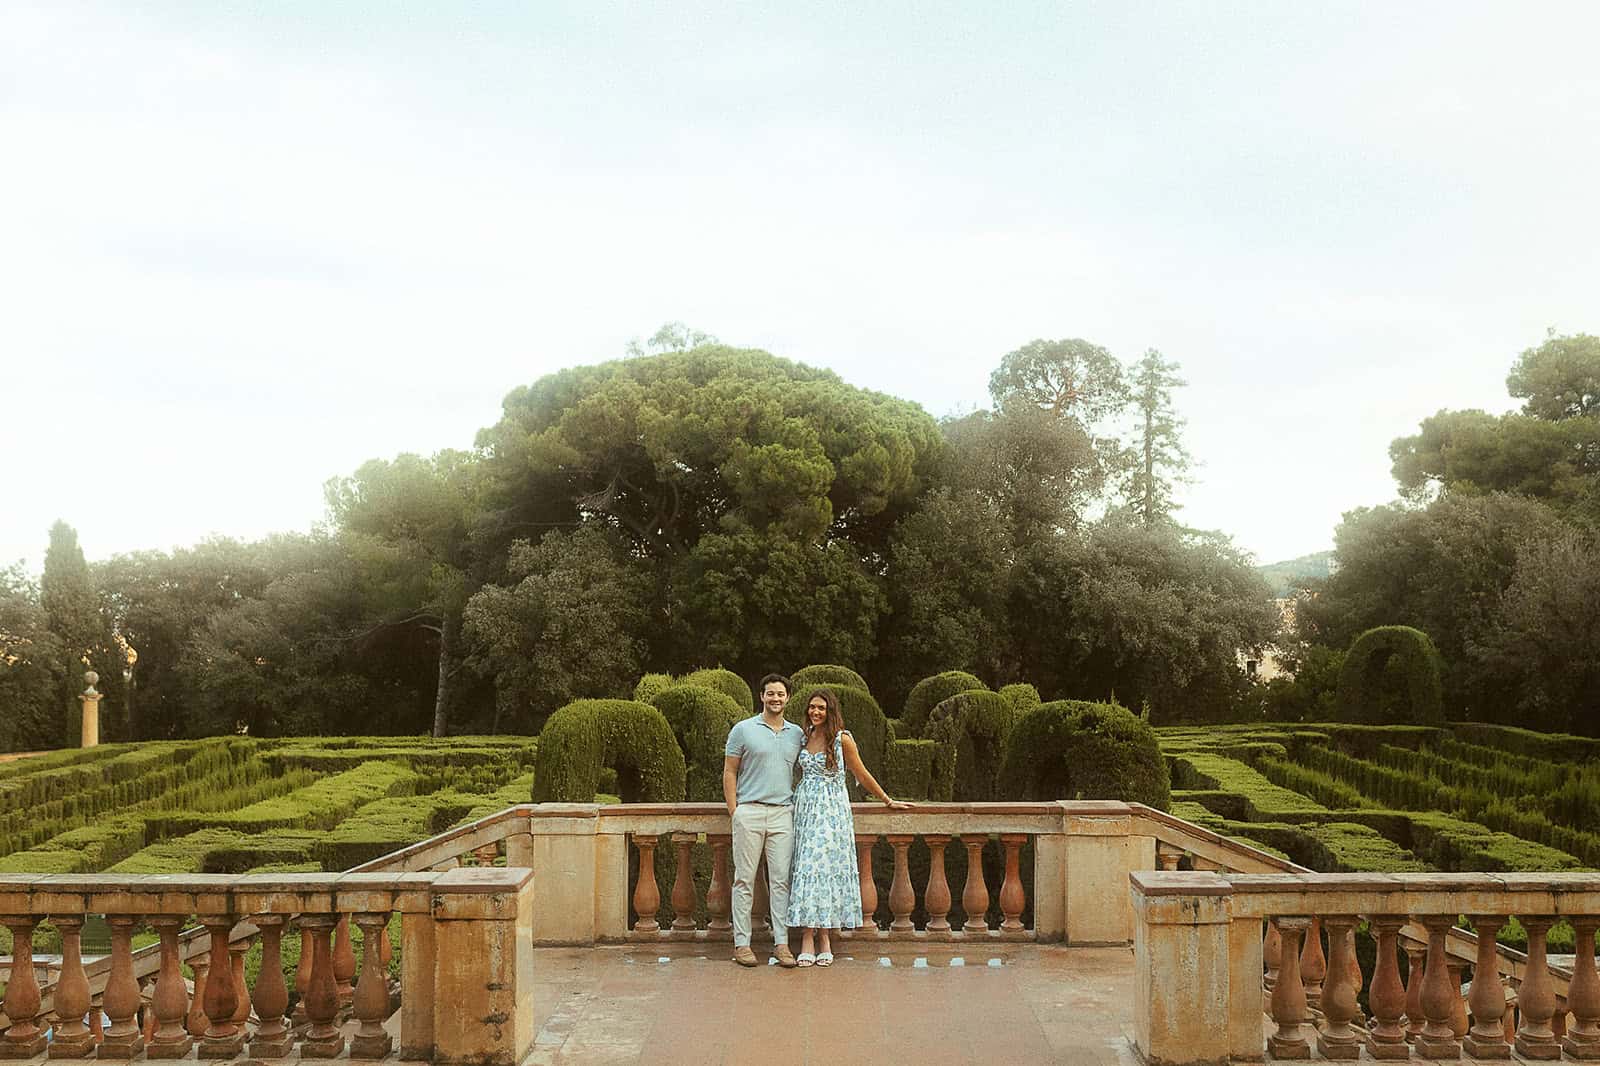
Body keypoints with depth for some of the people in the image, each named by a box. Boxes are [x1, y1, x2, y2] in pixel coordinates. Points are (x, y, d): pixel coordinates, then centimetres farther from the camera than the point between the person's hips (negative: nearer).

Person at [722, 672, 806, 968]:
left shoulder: (797, 733, 13)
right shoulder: (743, 730, 3)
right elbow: (729, 773, 3)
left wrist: (799, 805, 8)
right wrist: (733, 811, -4)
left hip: (783, 813, 3)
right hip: (749, 811, -3)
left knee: (781, 880, 2)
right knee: (744, 879, 0)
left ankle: (781, 942, 7)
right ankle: (742, 943, 5)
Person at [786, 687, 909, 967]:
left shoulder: (843, 739, -4)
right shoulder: (804, 737, 9)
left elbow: (862, 776, 5)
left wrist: (889, 801, 10)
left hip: (831, 811, -4)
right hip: (805, 808, 4)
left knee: (825, 867, -6)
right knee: (807, 869, -2)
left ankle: (822, 937, -1)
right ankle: (810, 941, -2)